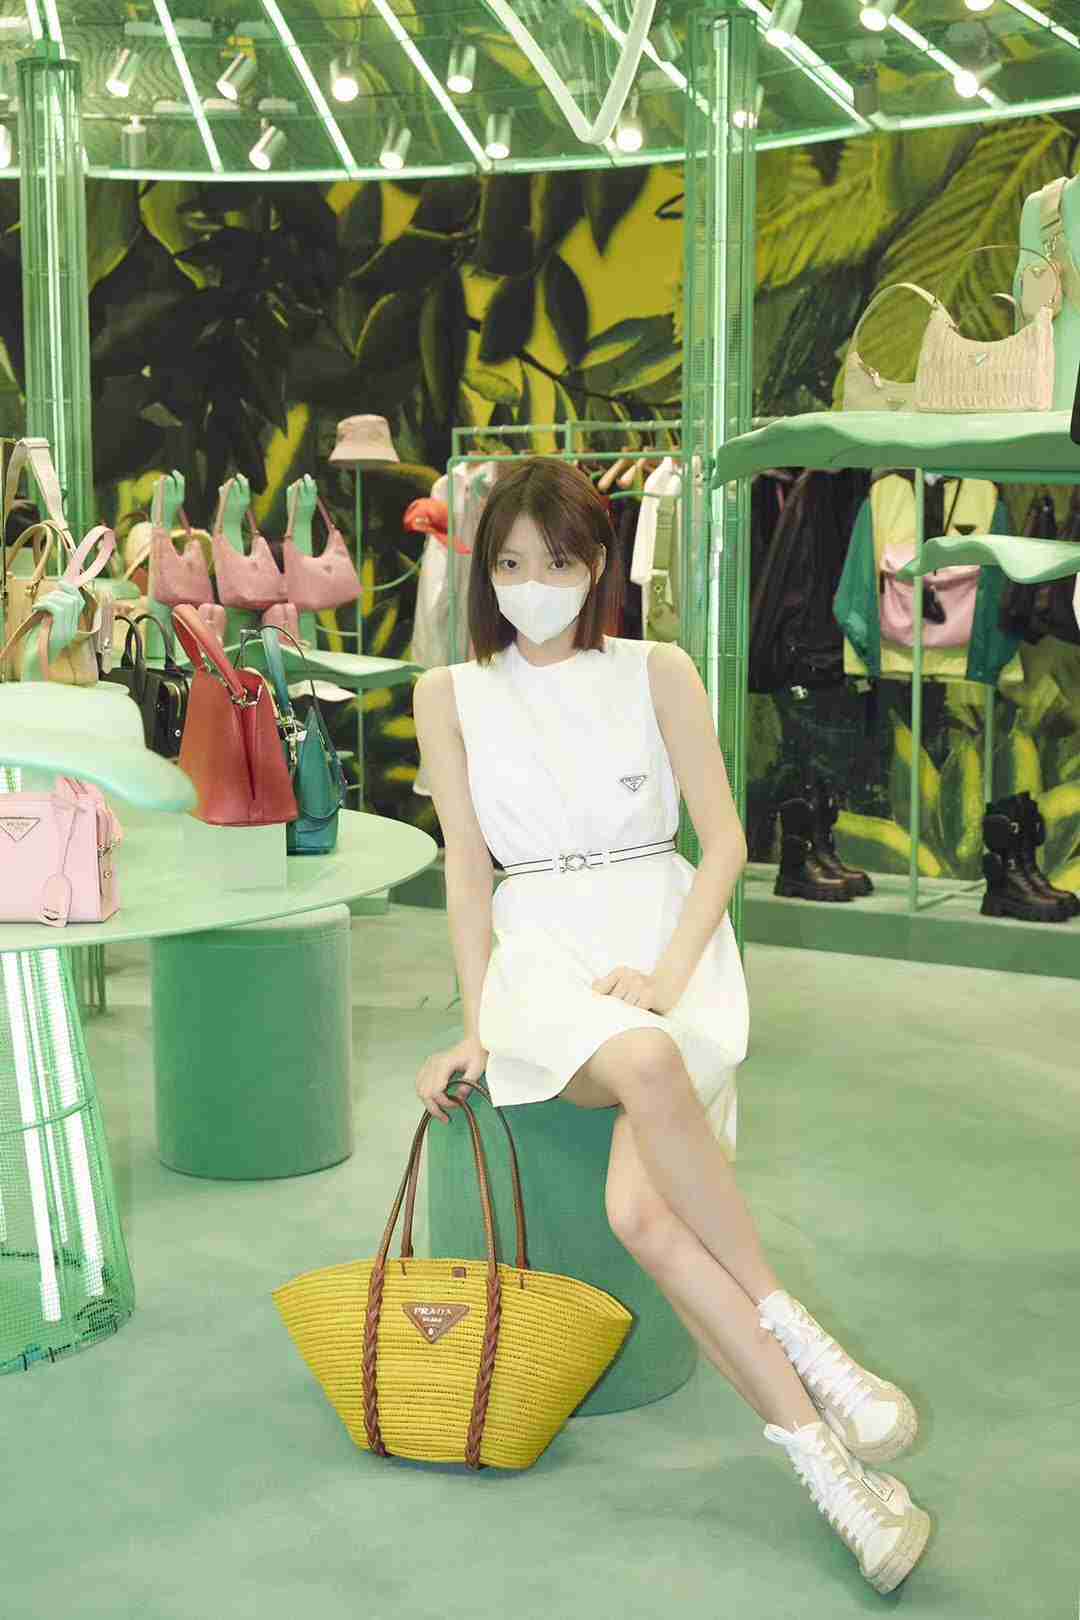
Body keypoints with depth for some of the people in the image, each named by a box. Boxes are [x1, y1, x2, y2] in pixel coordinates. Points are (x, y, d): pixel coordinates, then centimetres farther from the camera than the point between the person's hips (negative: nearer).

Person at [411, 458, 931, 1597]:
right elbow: (467, 869, 8)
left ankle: (823, 1458, -19)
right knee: (644, 1063, -38)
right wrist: (478, 1026, -2)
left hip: (667, 942, 0)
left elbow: (724, 840, 4)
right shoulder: (451, 694, 12)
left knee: (641, 1210, -32)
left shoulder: (657, 672, 9)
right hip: (541, 957, 0)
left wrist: (666, 975, -11)